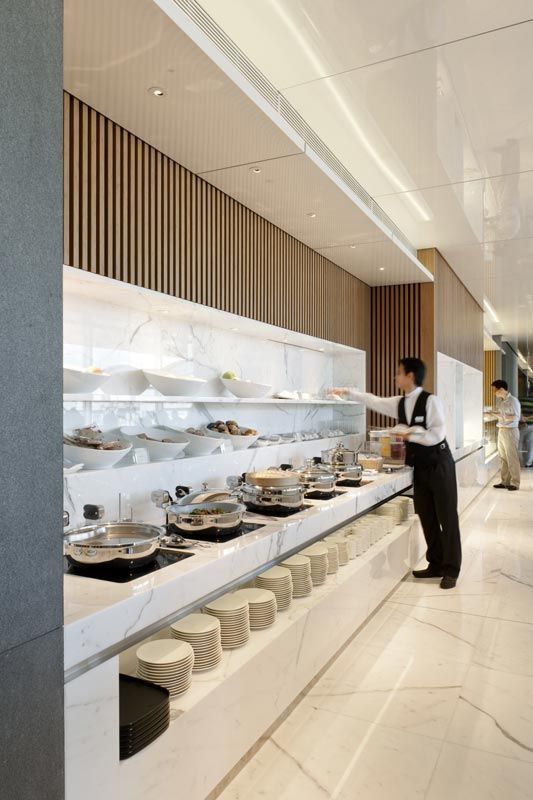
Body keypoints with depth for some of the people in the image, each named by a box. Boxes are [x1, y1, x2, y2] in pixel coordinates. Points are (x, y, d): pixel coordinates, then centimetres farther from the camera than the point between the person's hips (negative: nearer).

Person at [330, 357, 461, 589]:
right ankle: (435, 565, 23)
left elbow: (437, 433, -22)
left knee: (447, 518, 0)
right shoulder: (400, 403, 7)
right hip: (420, 467, 7)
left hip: (439, 465, -7)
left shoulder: (430, 401, -15)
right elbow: (374, 401, 16)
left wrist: (411, 435, -18)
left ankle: (451, 570, 9)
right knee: (427, 518, 11)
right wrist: (348, 392, 17)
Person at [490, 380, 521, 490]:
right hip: (501, 431, 8)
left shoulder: (513, 401, -11)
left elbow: (516, 417, -16)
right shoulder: (501, 402, 13)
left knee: (512, 458, -3)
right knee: (503, 458, 9)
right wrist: (493, 414, 4)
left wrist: (501, 415, -18)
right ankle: (505, 482, 15)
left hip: (510, 431, -8)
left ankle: (515, 483, 3)